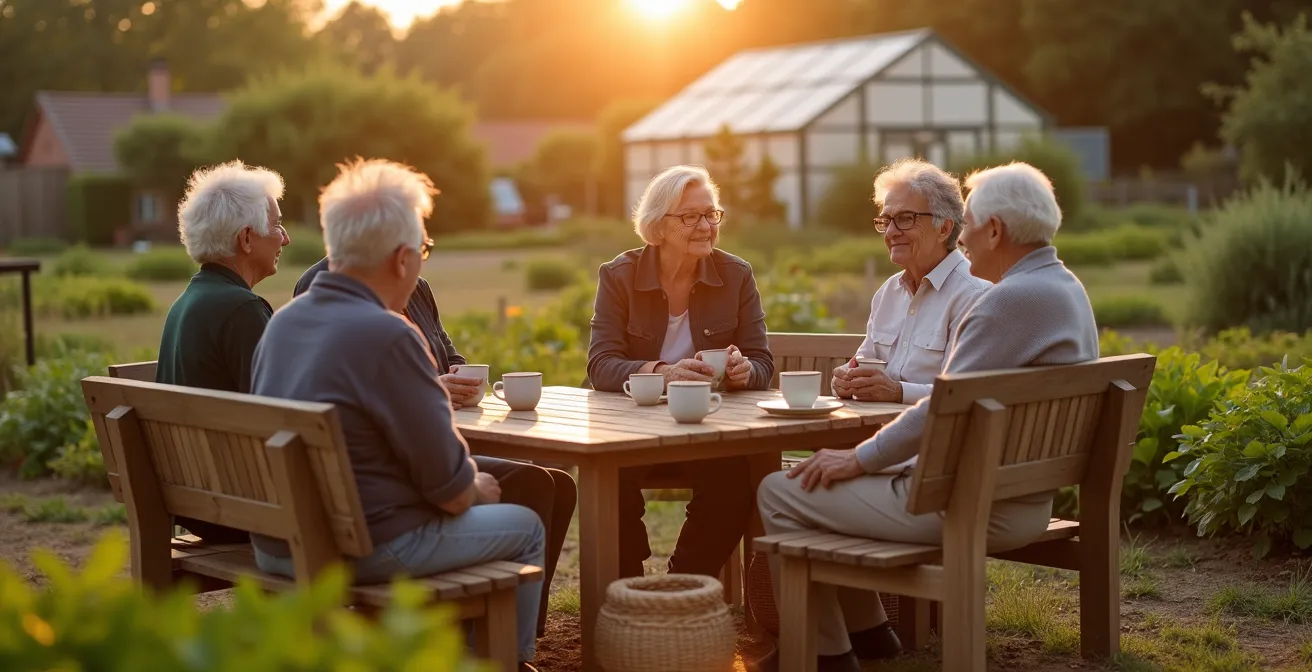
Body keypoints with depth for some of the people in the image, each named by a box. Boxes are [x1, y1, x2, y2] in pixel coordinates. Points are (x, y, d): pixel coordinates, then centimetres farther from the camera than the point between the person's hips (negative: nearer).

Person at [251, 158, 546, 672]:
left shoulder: (284, 321, 3)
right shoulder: (387, 336, -22)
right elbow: (448, 484, -18)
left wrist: (431, 393, 20)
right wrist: (476, 490, 4)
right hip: (360, 552, -8)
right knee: (525, 527, 13)